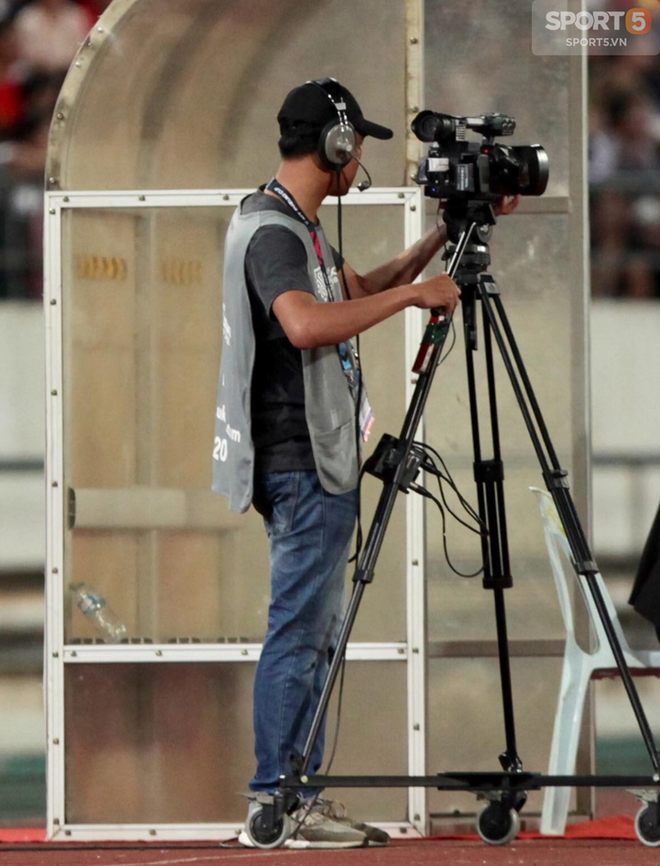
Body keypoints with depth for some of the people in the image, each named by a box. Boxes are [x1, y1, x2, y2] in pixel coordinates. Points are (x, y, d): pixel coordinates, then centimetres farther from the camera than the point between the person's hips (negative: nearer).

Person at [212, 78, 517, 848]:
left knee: (315, 633, 11)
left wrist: (444, 235, 23)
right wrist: (412, 295, -23)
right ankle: (275, 802, -7)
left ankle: (296, 799, 14)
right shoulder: (271, 229, -15)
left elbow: (359, 292, 30)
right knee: (299, 633, -9)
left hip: (318, 464, 11)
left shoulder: (296, 225, 17)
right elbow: (308, 323, -31)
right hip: (303, 464, -11)